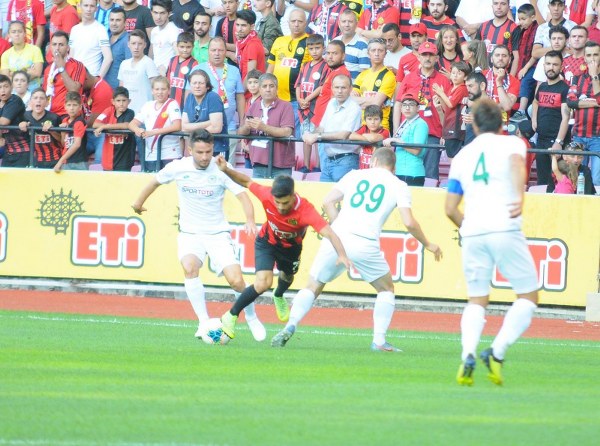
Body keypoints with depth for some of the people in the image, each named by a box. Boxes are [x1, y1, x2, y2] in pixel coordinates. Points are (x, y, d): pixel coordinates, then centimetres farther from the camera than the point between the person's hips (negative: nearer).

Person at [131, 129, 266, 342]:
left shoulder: (221, 170, -13)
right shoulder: (178, 168, -8)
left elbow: (242, 196, -19)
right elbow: (155, 181, 12)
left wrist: (250, 221, -37)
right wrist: (139, 202, 26)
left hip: (218, 233, -1)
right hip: (190, 234, 1)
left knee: (236, 280, -13)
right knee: (190, 268, -29)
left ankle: (251, 318, 17)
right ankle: (204, 322, -19)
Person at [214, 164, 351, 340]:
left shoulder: (305, 210, -43)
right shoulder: (267, 195, -36)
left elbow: (328, 233, -52)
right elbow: (247, 182, -15)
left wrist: (341, 255, -67)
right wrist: (226, 170, -28)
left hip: (291, 247, 1)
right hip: (267, 242, -1)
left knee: (287, 277, 30)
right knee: (263, 283, -21)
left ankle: (279, 297, 68)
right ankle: (231, 316, -1)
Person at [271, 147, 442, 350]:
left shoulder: (354, 175, 18)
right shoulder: (398, 186, 11)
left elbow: (328, 202, 10)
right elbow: (409, 222, 0)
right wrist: (428, 245, 13)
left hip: (336, 240, 2)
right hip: (366, 244, -2)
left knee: (313, 287, 12)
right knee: (386, 289, 20)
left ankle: (290, 326, -10)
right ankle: (379, 340, 8)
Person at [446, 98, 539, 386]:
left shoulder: (462, 156, 20)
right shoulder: (512, 143, 10)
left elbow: (450, 209, 17)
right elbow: (516, 161, -16)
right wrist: (520, 197, -28)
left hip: (472, 233, 4)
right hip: (505, 229, -4)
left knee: (477, 300, 14)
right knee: (528, 297, 6)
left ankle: (468, 355, -11)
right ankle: (497, 353, -12)